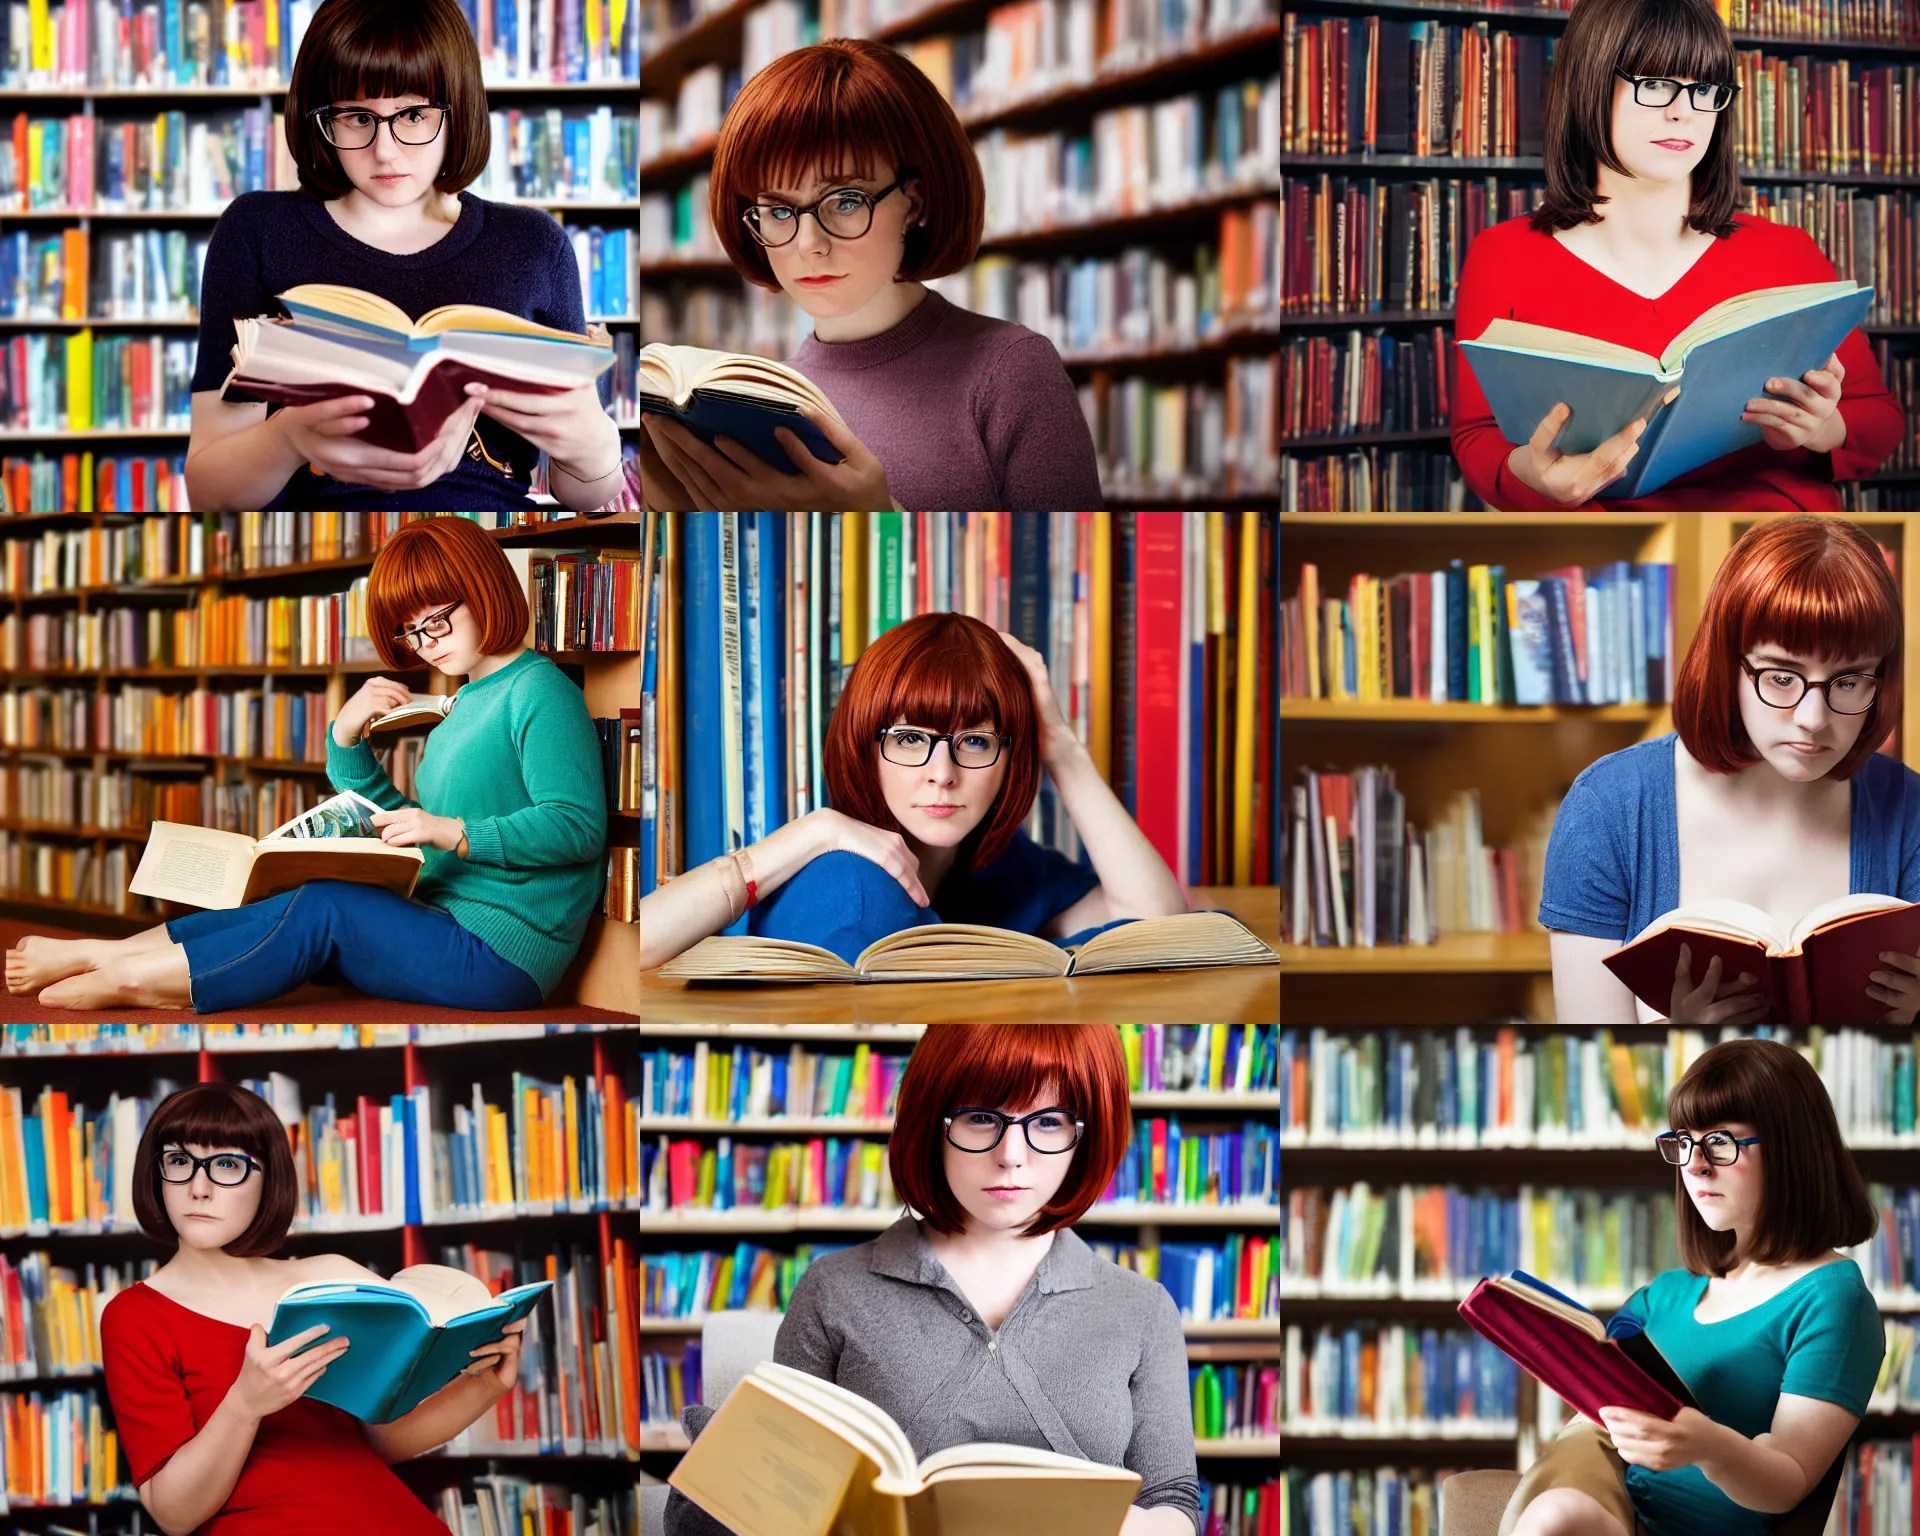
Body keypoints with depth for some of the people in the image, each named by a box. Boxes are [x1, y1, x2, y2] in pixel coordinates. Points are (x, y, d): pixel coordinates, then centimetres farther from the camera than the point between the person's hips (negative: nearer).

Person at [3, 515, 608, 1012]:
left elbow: (578, 826, -21)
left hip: (502, 954, -9)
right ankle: (109, 956, -6)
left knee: (324, 912, -17)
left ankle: (120, 972, -11)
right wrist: (346, 736, 3)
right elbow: (391, 820, 18)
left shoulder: (539, 690, -10)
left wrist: (451, 832, -28)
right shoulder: (469, 701, 19)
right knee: (303, 910, -5)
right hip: (449, 930, 9)